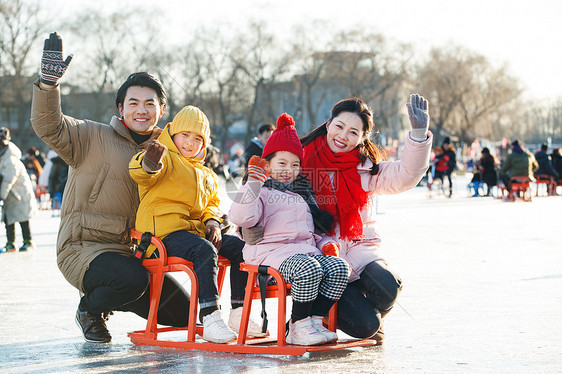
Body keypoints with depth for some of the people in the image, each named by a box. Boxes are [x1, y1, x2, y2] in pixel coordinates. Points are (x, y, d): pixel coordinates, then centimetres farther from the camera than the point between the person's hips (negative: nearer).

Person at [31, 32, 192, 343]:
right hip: (83, 247, -6)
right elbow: (48, 127, -18)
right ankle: (90, 309, -2)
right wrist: (49, 82, -34)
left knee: (183, 311, 5)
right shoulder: (92, 138, -4)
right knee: (133, 278, -36)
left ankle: (110, 299, 26)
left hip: (133, 252, 6)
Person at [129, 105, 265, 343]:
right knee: (205, 251, -34)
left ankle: (239, 314, 1)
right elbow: (140, 173, -20)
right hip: (166, 231, -8)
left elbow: (211, 203, 32)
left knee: (239, 247, -3)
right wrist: (149, 161, -46)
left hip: (195, 230, 8)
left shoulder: (205, 175, 27)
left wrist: (211, 221, 7)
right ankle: (210, 319, -39)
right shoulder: (166, 160, 1)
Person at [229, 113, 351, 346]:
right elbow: (241, 218, -13)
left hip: (306, 249, 7)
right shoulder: (262, 192, 6)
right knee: (309, 270, -35)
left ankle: (315, 321, -15)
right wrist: (253, 184, -19)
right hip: (271, 250, -7)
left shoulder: (302, 196, 29)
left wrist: (325, 243, 15)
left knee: (339, 269, -21)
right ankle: (299, 327, -22)